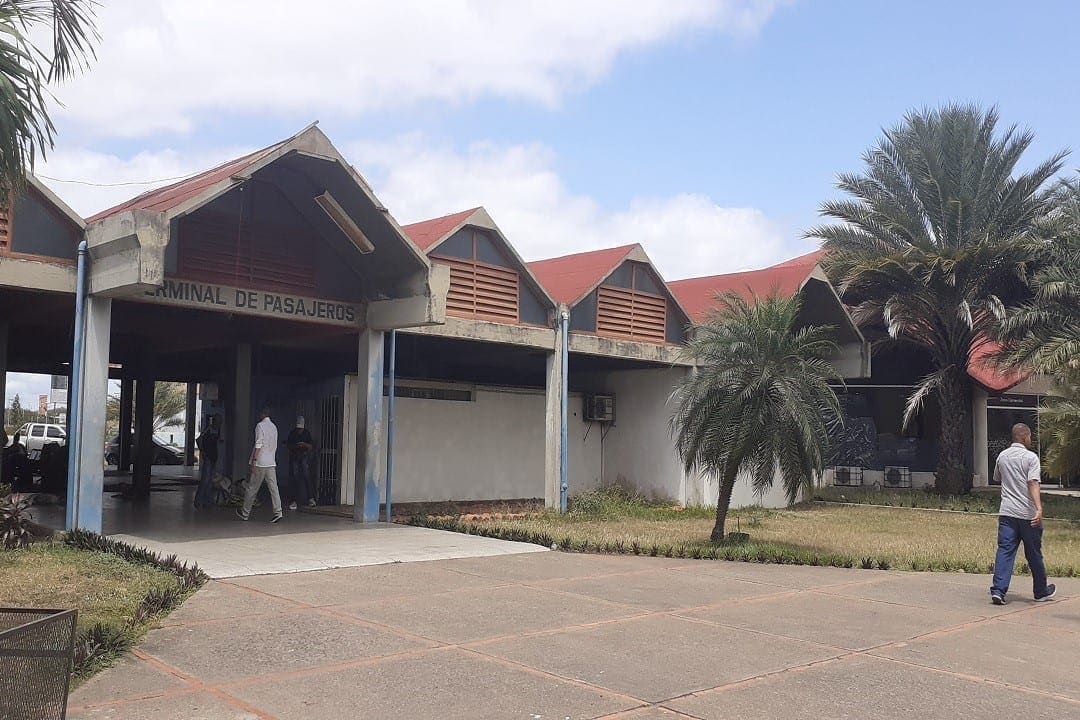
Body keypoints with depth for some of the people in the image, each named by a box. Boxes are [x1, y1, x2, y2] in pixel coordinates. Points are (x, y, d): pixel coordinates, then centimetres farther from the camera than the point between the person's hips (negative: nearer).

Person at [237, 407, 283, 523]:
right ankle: (278, 512, -9)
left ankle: (245, 513, 16)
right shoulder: (274, 427, 13)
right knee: (273, 488, 1)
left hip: (260, 462, -6)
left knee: (252, 489, 5)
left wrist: (254, 461, -15)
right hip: (272, 463, 6)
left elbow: (258, 444, -15)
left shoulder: (260, 425, -8)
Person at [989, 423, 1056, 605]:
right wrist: (1039, 508, -28)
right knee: (1034, 554, 10)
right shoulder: (1030, 457, -7)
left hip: (1006, 513, 4)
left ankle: (998, 590, -14)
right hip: (1028, 514, -4)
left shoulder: (1002, 456, 10)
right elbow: (1033, 484, -20)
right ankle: (1041, 591, 26)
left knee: (1005, 551, -2)